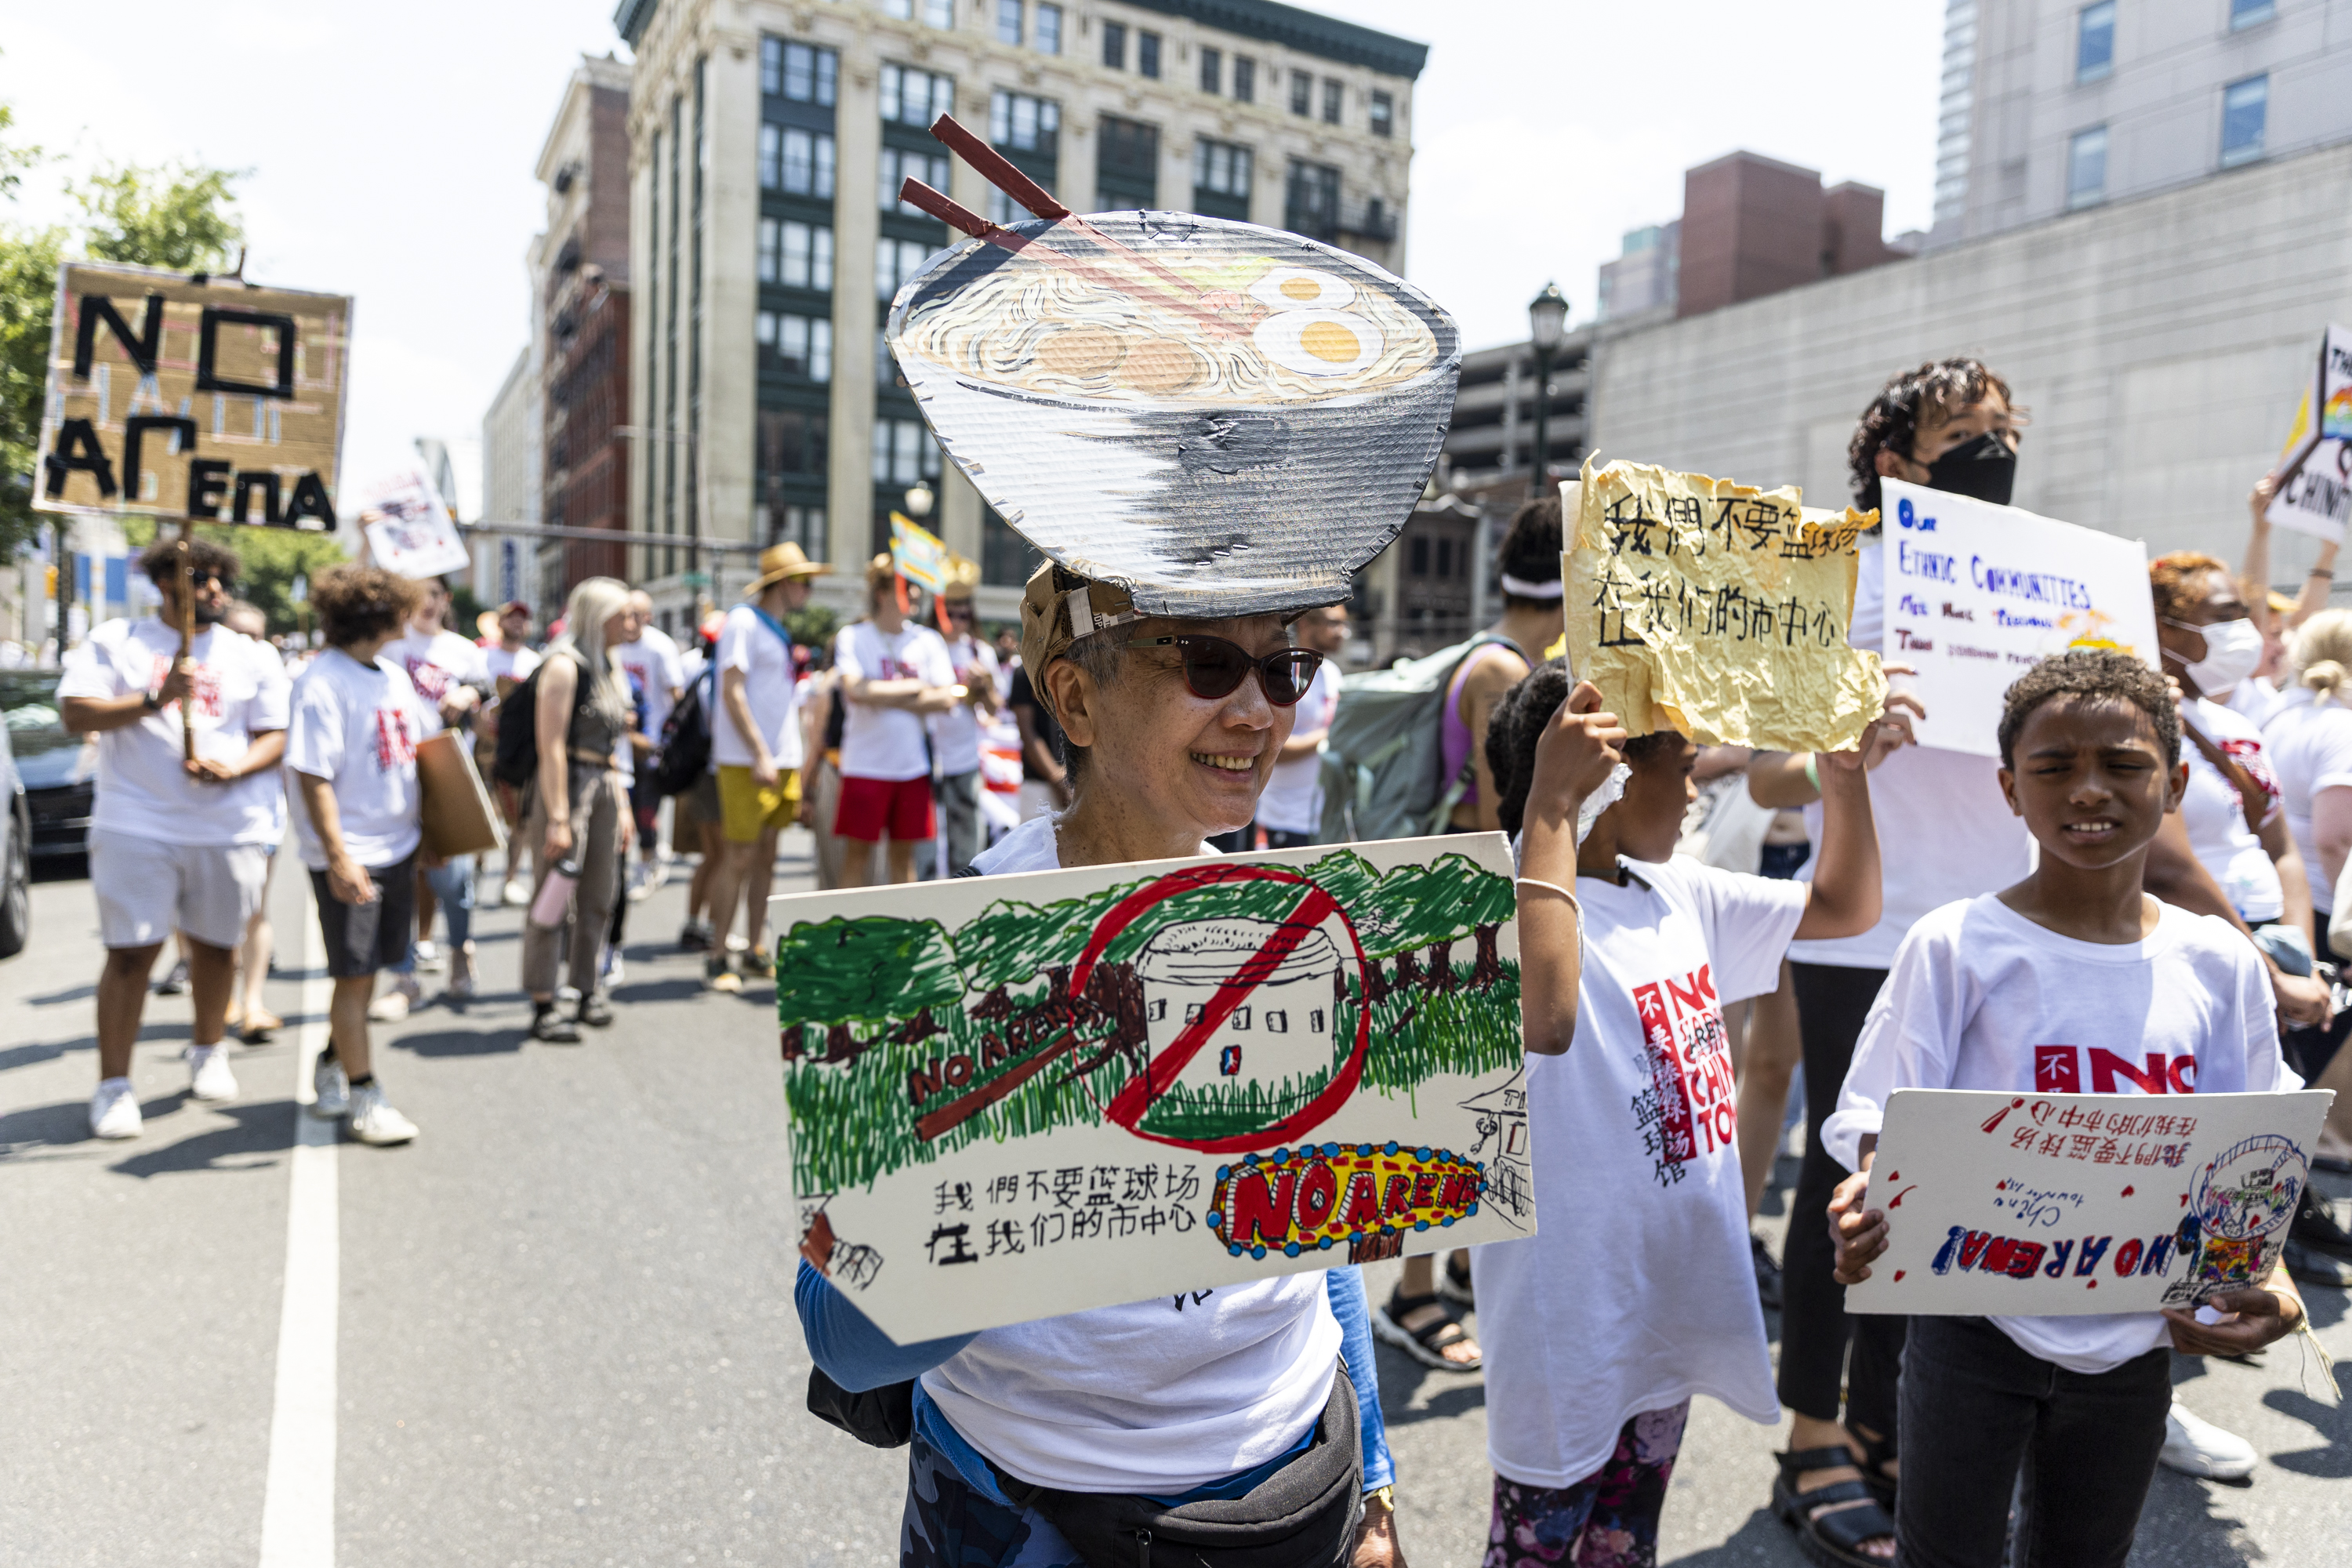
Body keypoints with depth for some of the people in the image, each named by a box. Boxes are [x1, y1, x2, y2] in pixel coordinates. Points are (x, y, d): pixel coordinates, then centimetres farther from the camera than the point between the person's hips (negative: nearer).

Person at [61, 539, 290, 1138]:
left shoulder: (253, 656, 12)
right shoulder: (114, 642, 7)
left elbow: (275, 735, 7)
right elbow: (76, 714, -3)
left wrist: (234, 768, -13)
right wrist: (155, 700, -17)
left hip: (232, 828, 2)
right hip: (136, 826, -2)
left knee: (216, 946, 11)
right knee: (130, 951, -4)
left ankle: (207, 1051, 33)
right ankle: (113, 1086, 4)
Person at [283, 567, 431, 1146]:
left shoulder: (393, 676, 11)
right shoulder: (322, 683, -14)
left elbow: (421, 748, 21)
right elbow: (312, 776, -19)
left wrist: (425, 828, 18)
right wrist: (338, 857, -23)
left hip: (398, 847, 8)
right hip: (351, 856, -8)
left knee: (366, 970, 16)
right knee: (353, 976, 1)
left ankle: (332, 1071, 32)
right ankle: (363, 1098, 10)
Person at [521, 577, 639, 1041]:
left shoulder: (609, 668, 15)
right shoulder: (565, 665, -11)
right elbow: (551, 746, -17)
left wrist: (622, 806, 16)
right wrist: (558, 817, -21)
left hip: (604, 789, 8)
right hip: (568, 784, -8)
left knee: (598, 898, 12)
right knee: (554, 900, -3)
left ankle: (588, 991, 23)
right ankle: (543, 1006, 3)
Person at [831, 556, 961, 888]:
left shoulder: (928, 640, 8)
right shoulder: (853, 636, 0)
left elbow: (946, 698, -1)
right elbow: (854, 690, -15)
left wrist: (885, 697, -8)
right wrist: (914, 688, -7)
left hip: (914, 764, 3)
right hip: (866, 763, -3)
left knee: (904, 851, 9)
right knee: (858, 851, 0)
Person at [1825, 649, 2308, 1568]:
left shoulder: (2219, 965, -2)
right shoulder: (1957, 946, -13)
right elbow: (1884, 1122, -12)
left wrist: (2269, 1280, -12)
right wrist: (1864, 1211, -32)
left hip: (2137, 1333, 4)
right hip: (1974, 1318, -4)